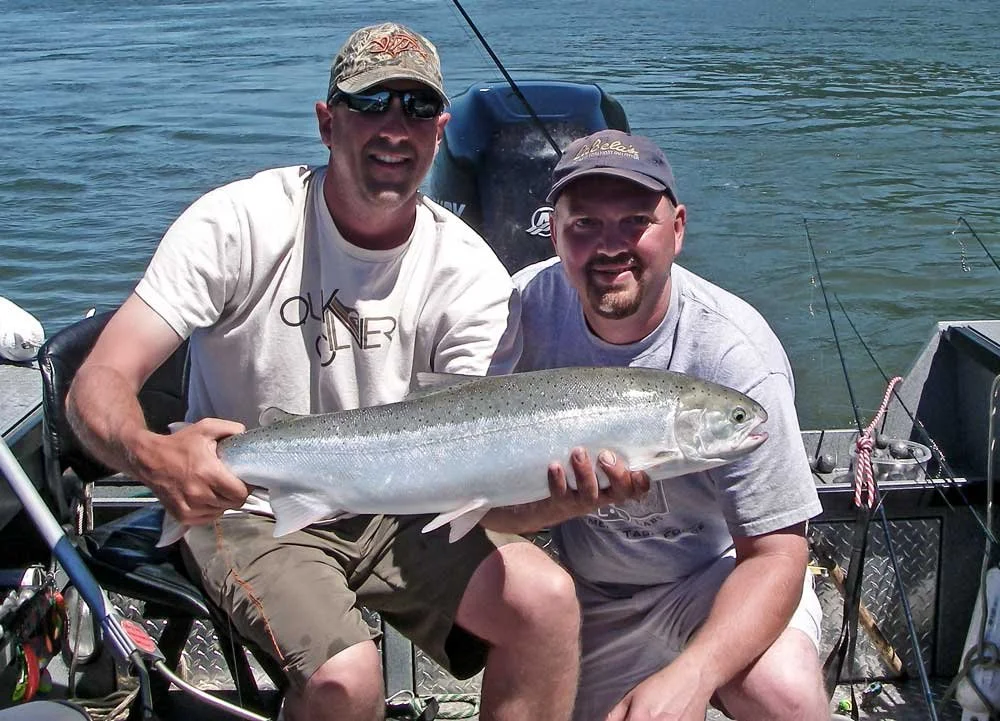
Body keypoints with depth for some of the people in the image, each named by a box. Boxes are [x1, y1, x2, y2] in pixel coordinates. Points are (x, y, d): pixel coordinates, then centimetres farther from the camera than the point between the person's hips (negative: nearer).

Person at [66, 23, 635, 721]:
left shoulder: (472, 274, -9)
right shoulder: (238, 223, -16)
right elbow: (100, 381, -20)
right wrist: (153, 455, -43)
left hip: (394, 508, 3)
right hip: (253, 511, -3)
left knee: (546, 598, -20)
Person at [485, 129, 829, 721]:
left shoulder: (737, 353, -25)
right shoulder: (526, 307, -16)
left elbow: (774, 553, -23)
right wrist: (559, 504, -36)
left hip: (714, 576, -3)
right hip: (579, 589, 4)